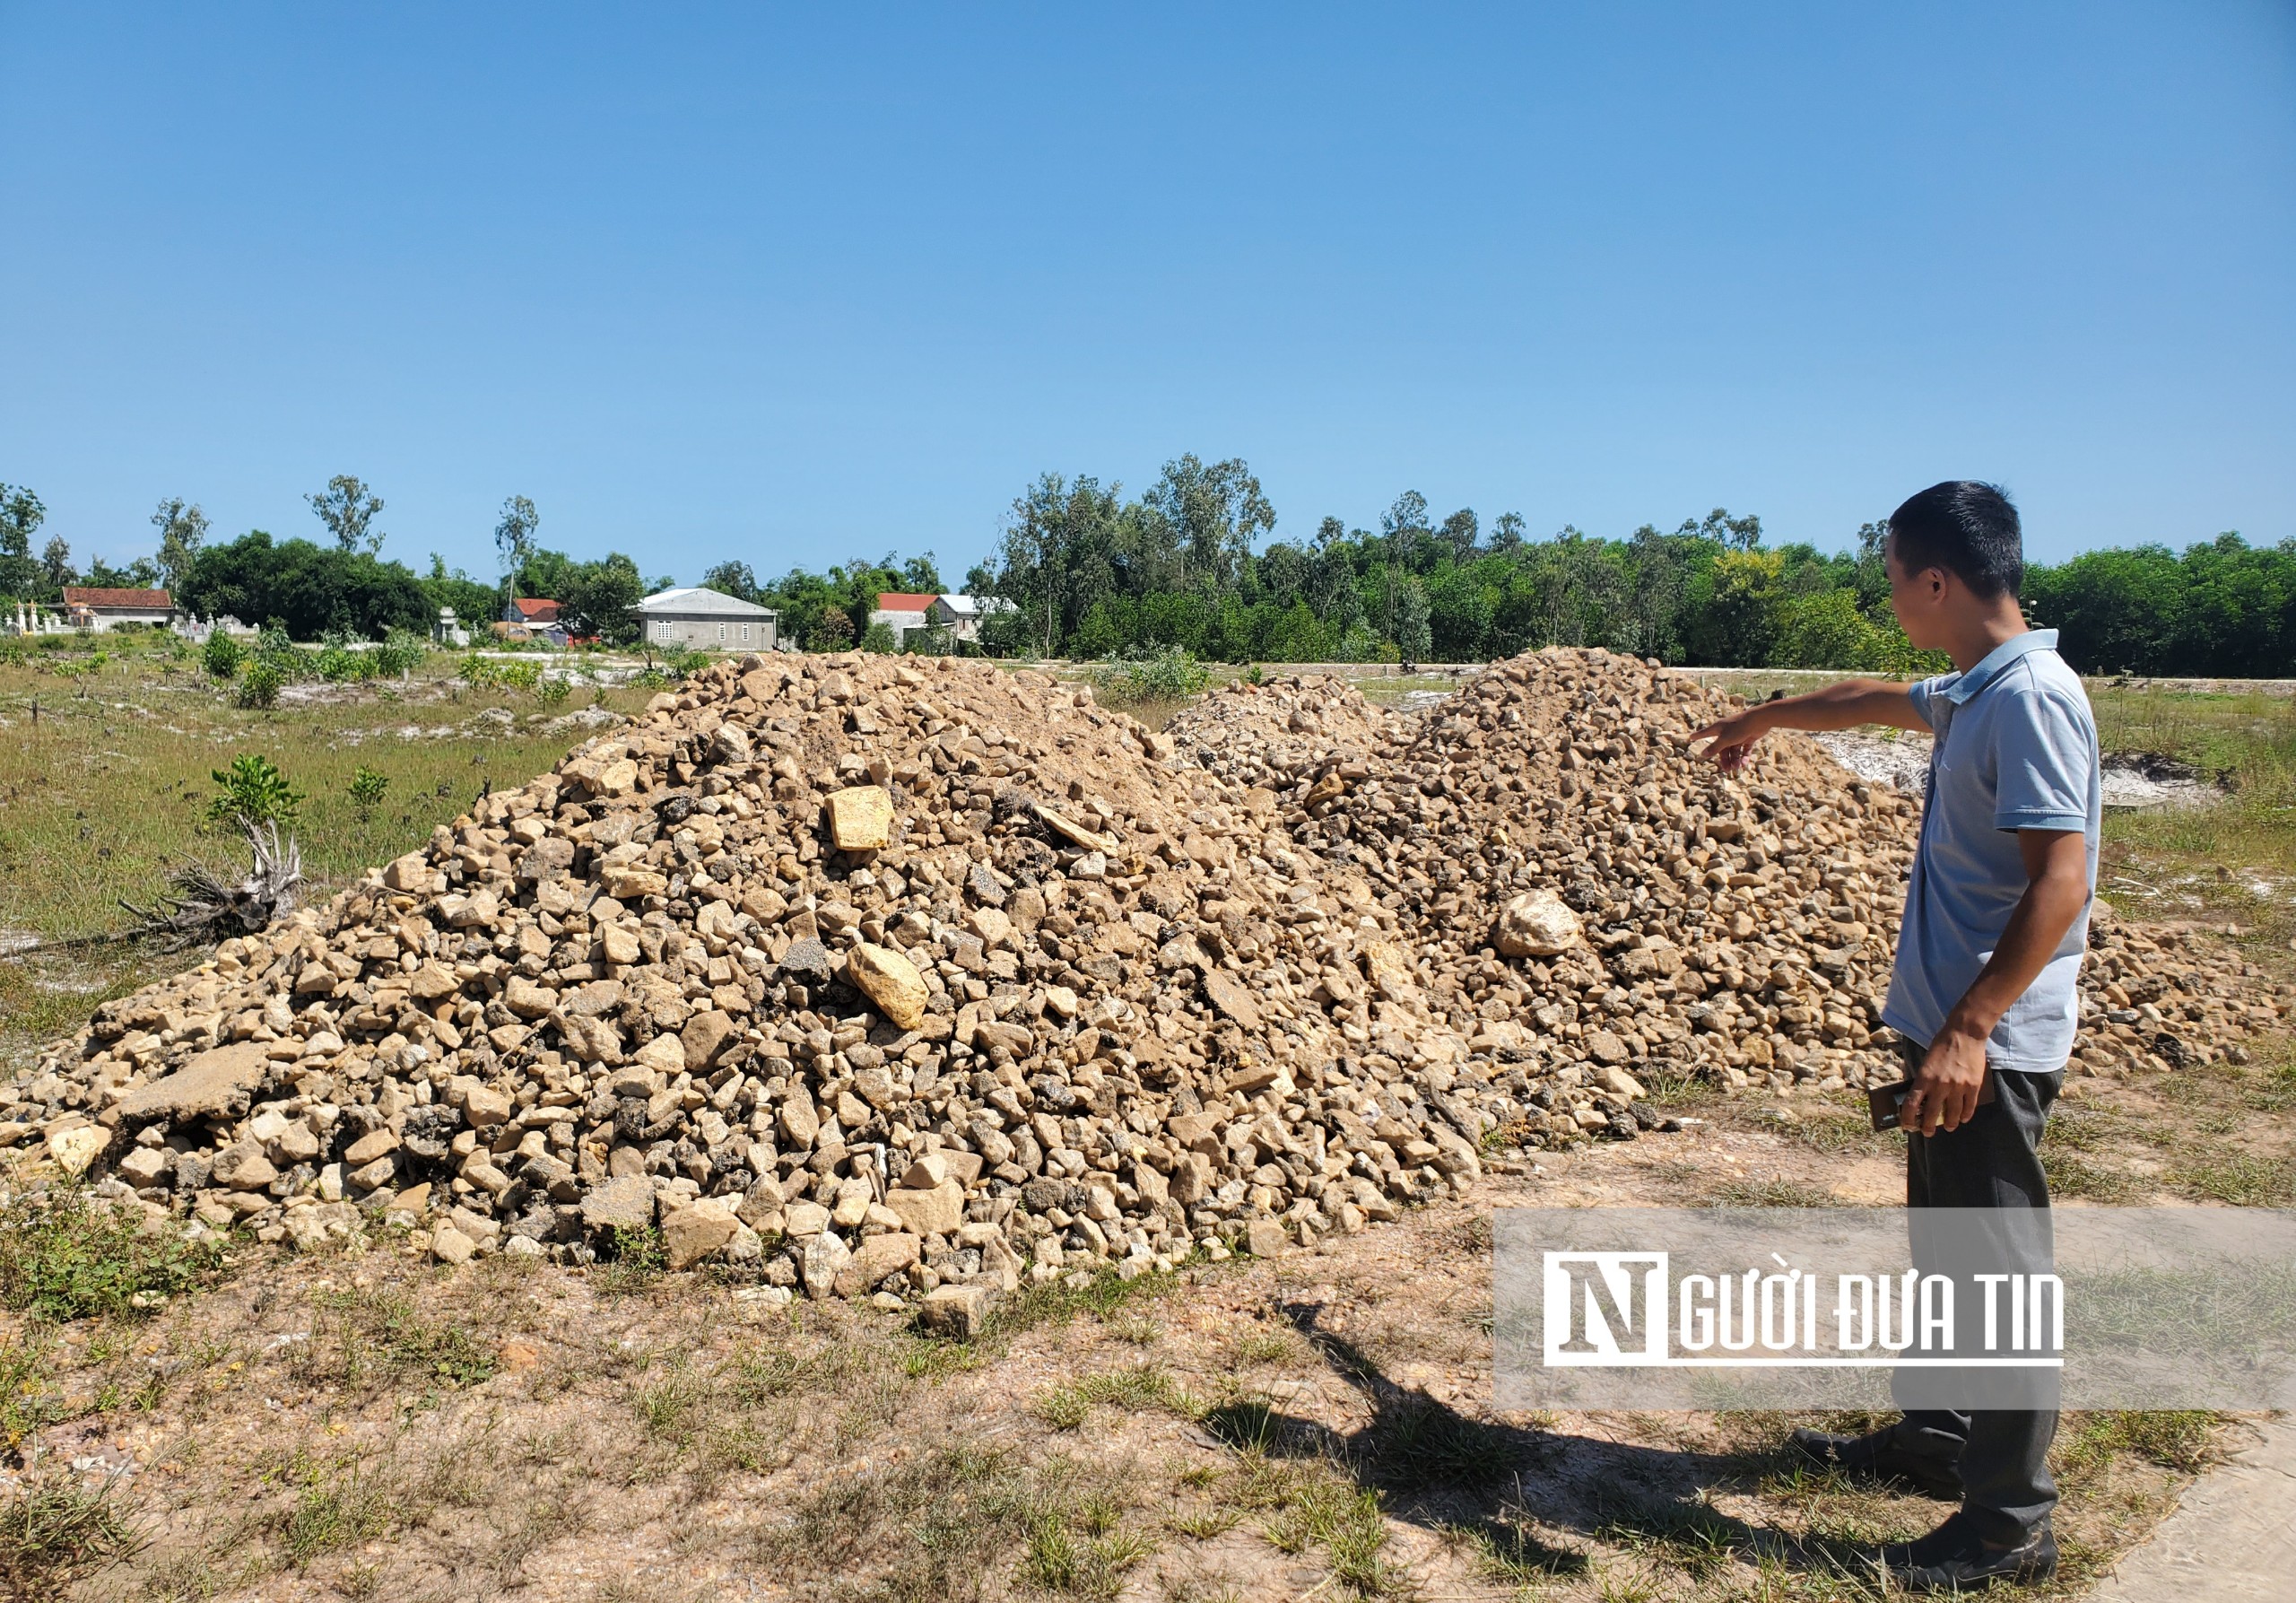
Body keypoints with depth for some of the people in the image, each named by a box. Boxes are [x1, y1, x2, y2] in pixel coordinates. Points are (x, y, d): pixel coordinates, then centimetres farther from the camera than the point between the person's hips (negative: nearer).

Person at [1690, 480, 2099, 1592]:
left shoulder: (2030, 698, -19)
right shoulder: (1975, 693, 11)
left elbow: (2061, 880, -25)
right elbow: (1881, 699, 32)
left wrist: (1969, 1030, -28)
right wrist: (1763, 717, 47)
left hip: (1989, 1042, -10)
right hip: (1946, 1023, 10)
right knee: (1943, 1247, 21)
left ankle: (2011, 1523, 13)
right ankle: (1934, 1440, 37)